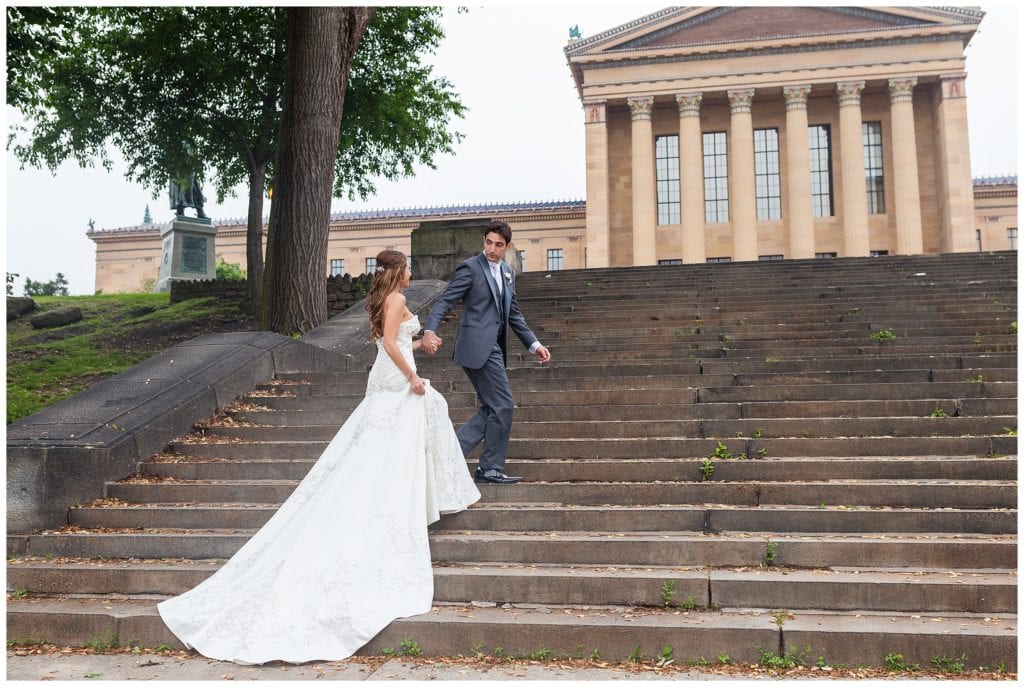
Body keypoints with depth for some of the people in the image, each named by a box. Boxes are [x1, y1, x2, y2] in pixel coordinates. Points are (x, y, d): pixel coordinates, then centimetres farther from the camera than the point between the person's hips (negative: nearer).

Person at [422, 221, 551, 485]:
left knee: (492, 409, 10)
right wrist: (429, 331, -30)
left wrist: (534, 344, 16)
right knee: (502, 405, -6)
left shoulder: (507, 272, 18)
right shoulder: (470, 267, -6)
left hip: (495, 347, 9)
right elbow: (445, 301, -14)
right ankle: (491, 468, 5)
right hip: (478, 346, -9)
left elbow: (513, 313, 23)